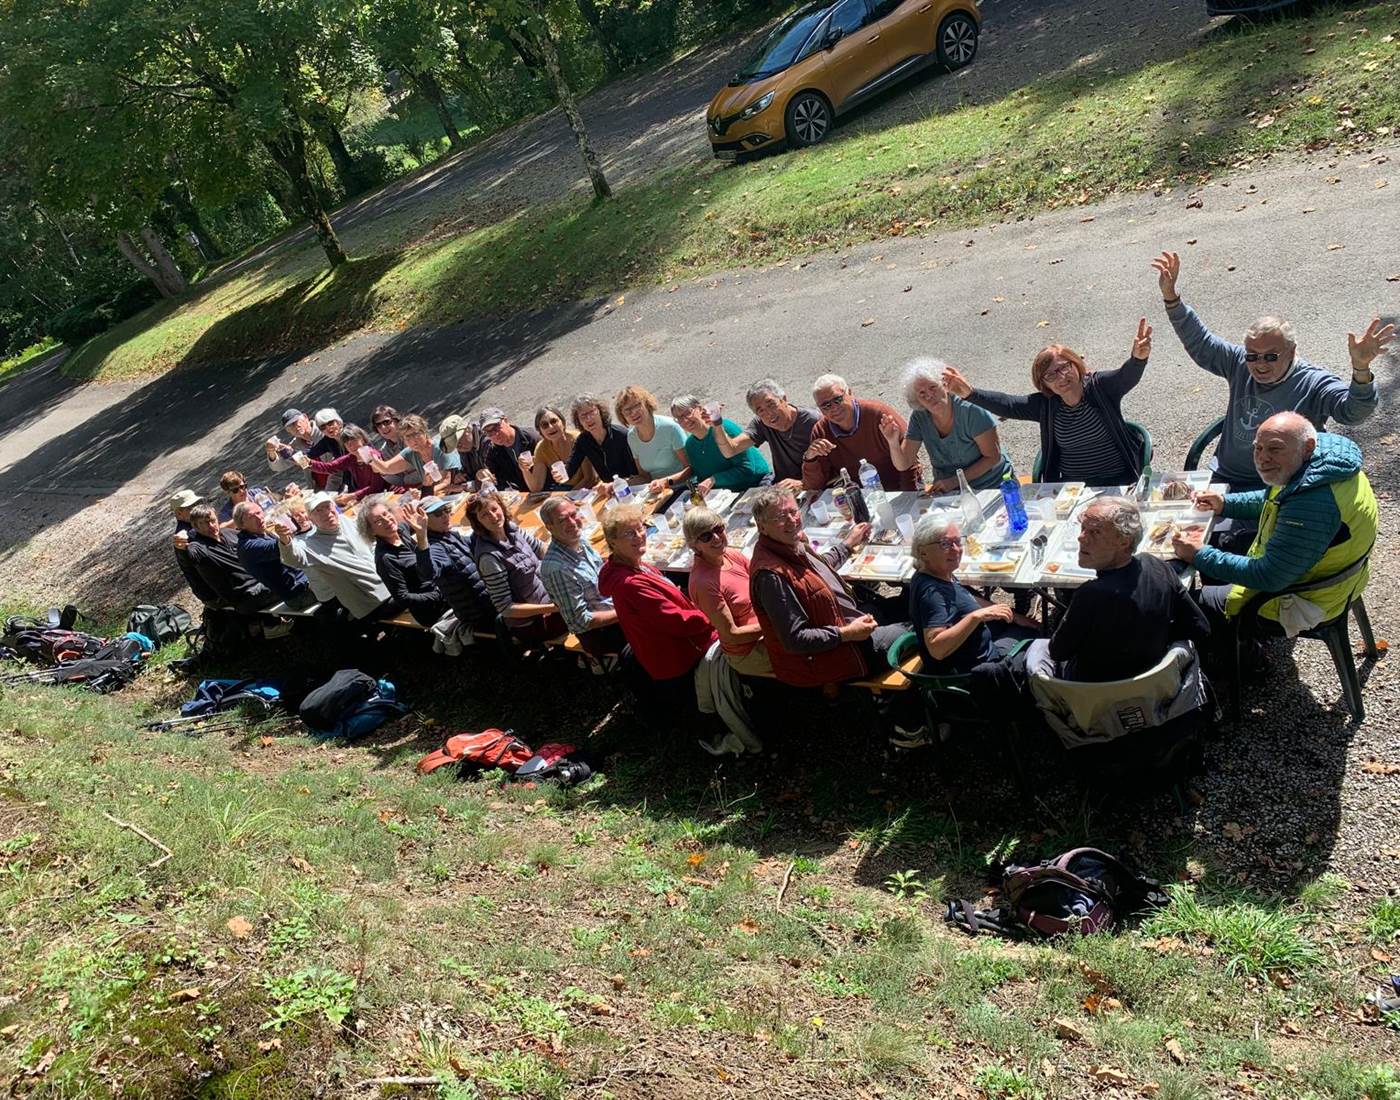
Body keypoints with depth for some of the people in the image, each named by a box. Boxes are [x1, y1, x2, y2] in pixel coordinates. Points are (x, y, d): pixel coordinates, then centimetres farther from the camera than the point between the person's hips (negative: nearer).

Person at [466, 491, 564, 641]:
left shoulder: (512, 530, -6)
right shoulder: (490, 557, -27)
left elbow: (543, 551, 11)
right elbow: (505, 608, -24)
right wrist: (553, 608, -26)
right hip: (530, 626, -7)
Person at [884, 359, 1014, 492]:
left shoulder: (970, 410, -17)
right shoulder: (919, 418, -5)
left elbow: (993, 457, -13)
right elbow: (903, 464, -6)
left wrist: (954, 481, -18)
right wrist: (893, 442, -27)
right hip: (949, 494, 3)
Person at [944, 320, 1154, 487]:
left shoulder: (1099, 386, -6)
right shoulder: (1046, 404, 3)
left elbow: (1126, 376, -24)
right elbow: (1008, 405, -3)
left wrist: (1138, 358, -48)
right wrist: (969, 393, -18)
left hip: (1117, 481, -3)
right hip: (1070, 486, 3)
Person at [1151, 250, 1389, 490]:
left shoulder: (1314, 383, -9)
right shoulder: (1240, 363, 7)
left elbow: (1352, 411, -24)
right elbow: (1200, 343, 14)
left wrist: (1361, 369, -43)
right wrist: (1170, 295, 6)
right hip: (1224, 478, 6)